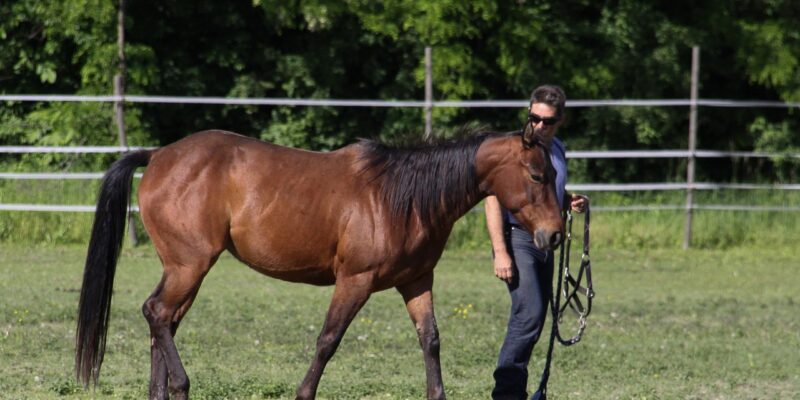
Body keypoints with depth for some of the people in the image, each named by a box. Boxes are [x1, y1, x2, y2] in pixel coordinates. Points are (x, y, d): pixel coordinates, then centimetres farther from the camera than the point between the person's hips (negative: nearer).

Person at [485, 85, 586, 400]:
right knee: (529, 313, -18)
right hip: (517, 239, -8)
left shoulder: (557, 149, 12)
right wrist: (501, 253, -22)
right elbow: (494, 200, -15)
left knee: (536, 319, 9)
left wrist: (571, 202, 4)